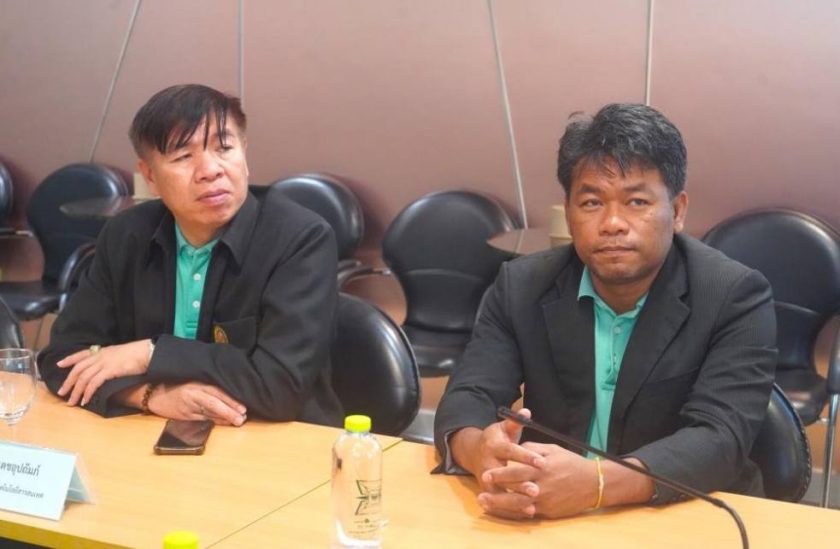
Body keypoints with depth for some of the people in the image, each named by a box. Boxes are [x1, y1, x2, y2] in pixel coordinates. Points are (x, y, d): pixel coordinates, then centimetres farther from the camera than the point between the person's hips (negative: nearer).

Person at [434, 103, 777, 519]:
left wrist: (597, 483, -36)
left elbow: (720, 437, -20)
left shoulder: (736, 297, -9)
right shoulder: (522, 287, 0)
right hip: (550, 522, 3)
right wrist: (479, 449, -30)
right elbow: (468, 395, -6)